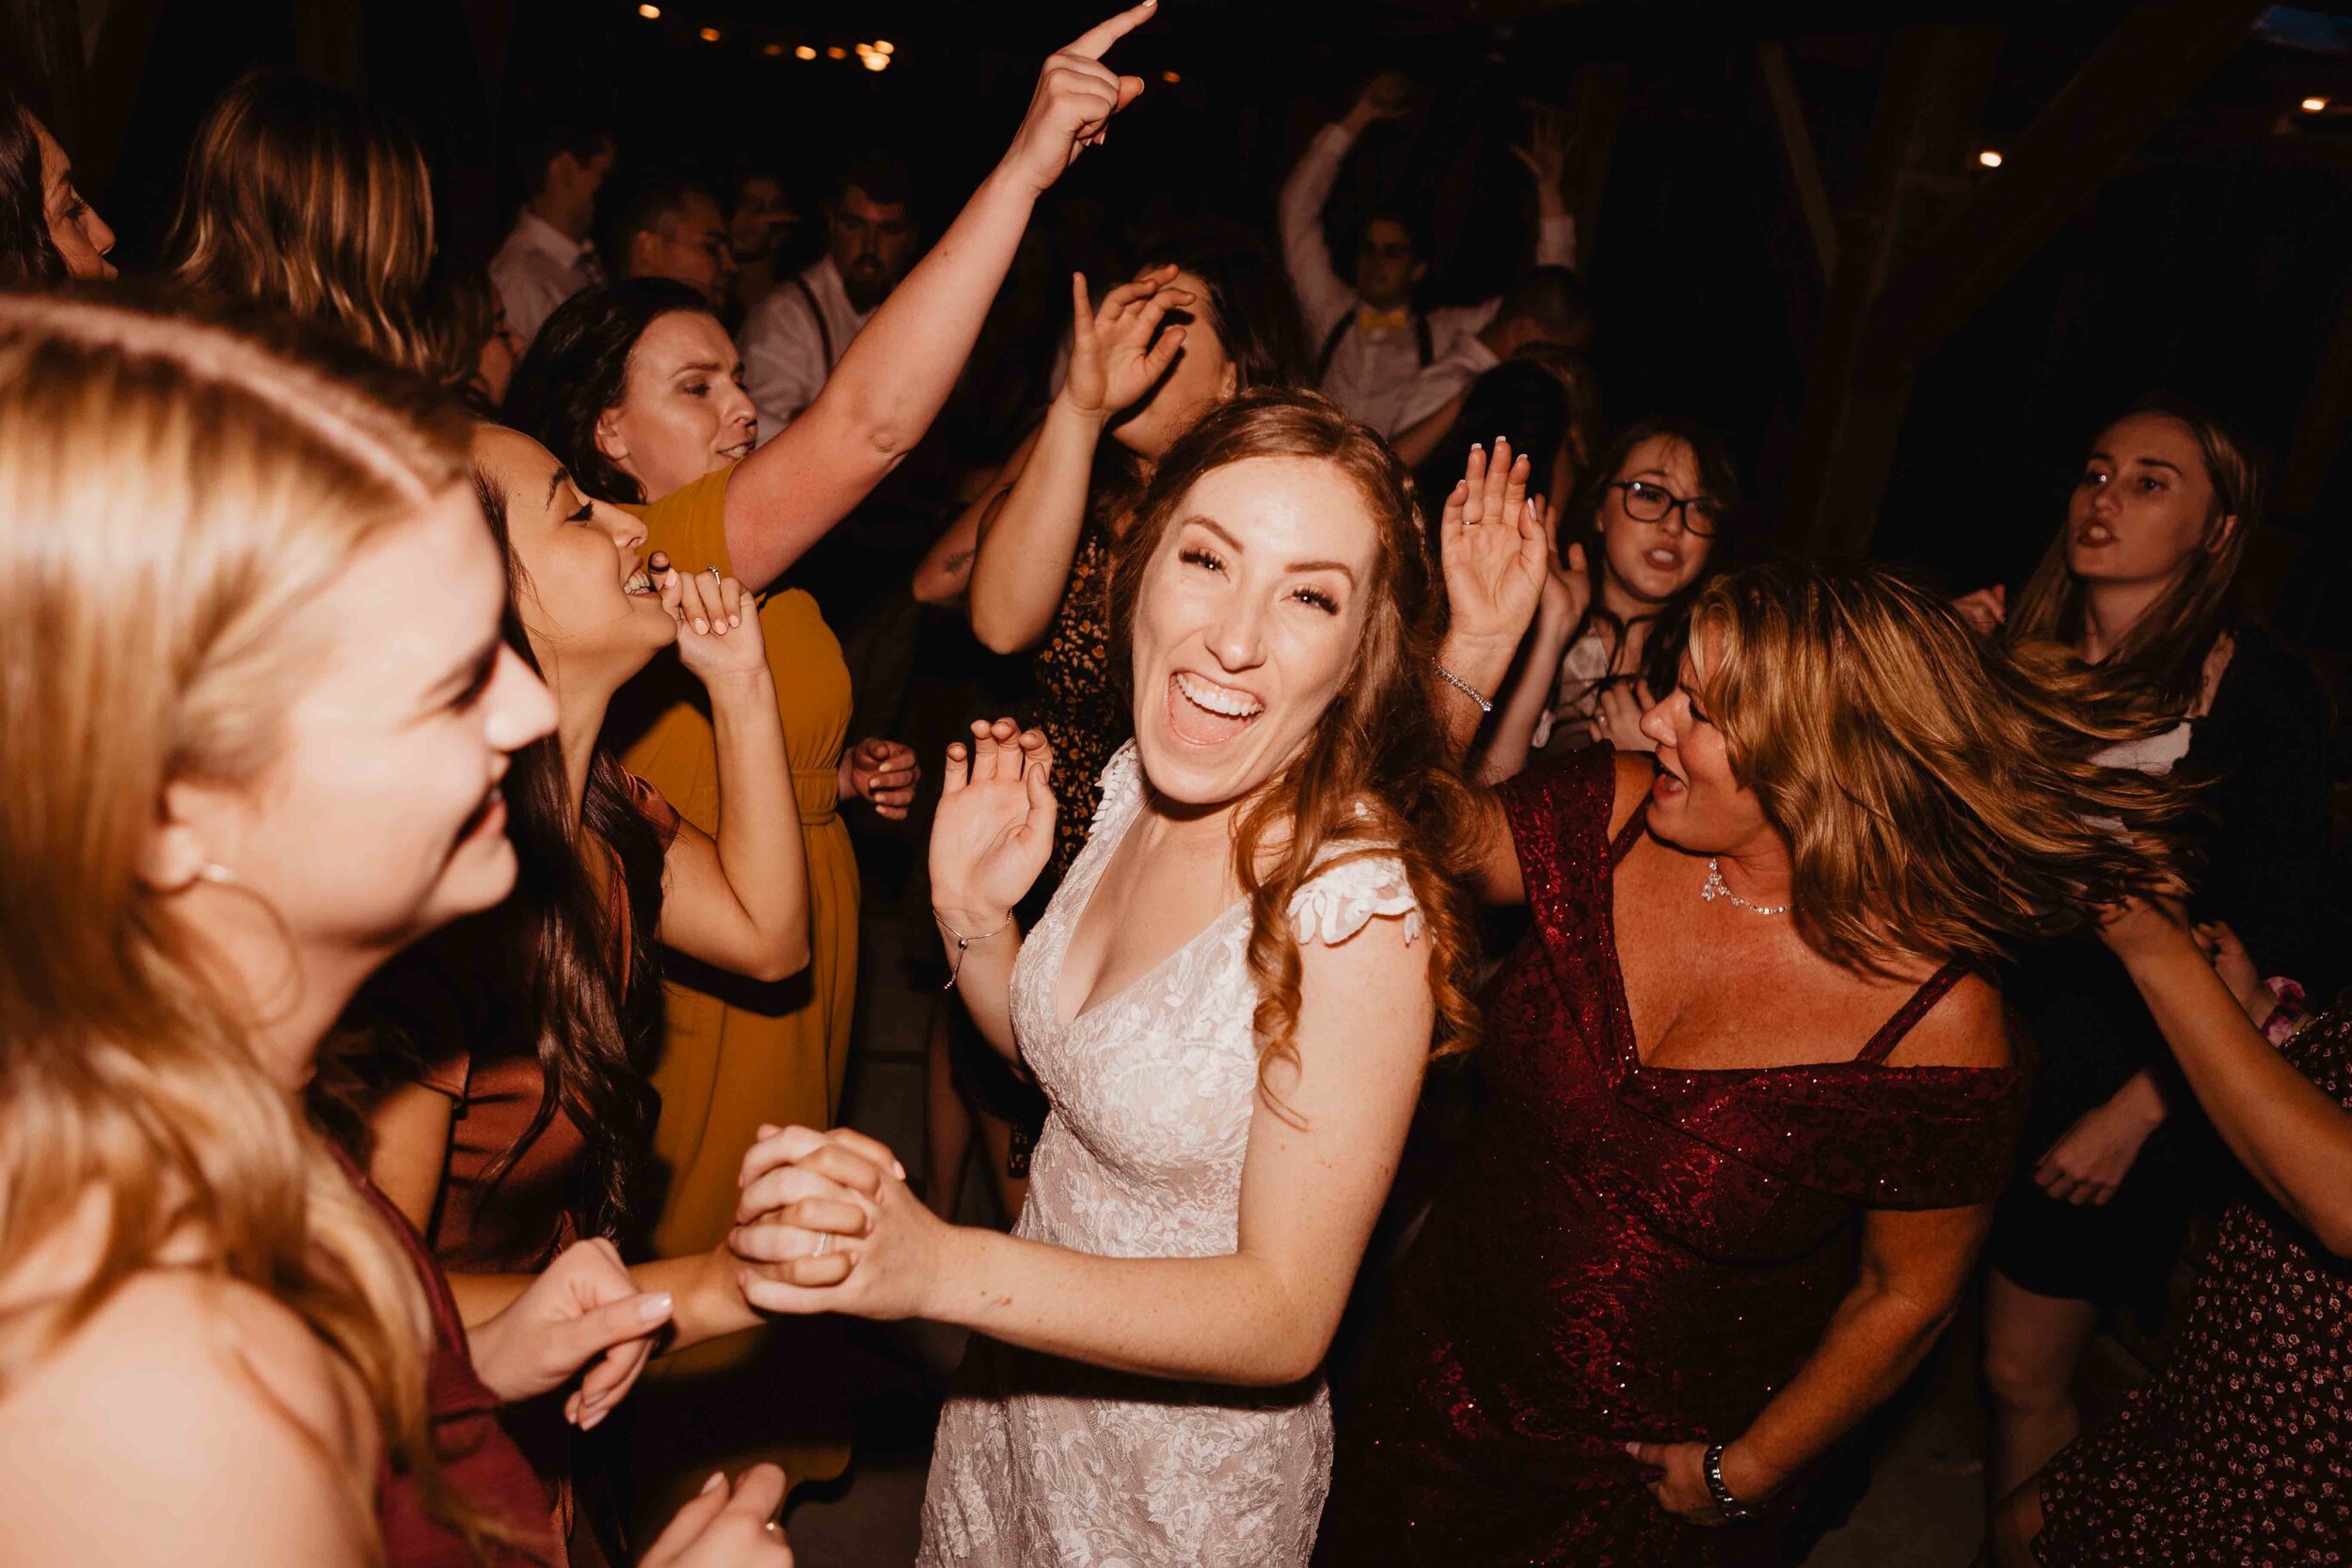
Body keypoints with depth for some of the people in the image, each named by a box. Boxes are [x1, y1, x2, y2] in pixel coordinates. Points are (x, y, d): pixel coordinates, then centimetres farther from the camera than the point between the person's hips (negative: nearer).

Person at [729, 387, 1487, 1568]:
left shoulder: (1362, 913, -30)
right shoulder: (1135, 784, -9)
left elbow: (1288, 1318, -26)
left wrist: (941, 1268, -36)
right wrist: (972, 910, -12)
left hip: (1192, 1471, -6)